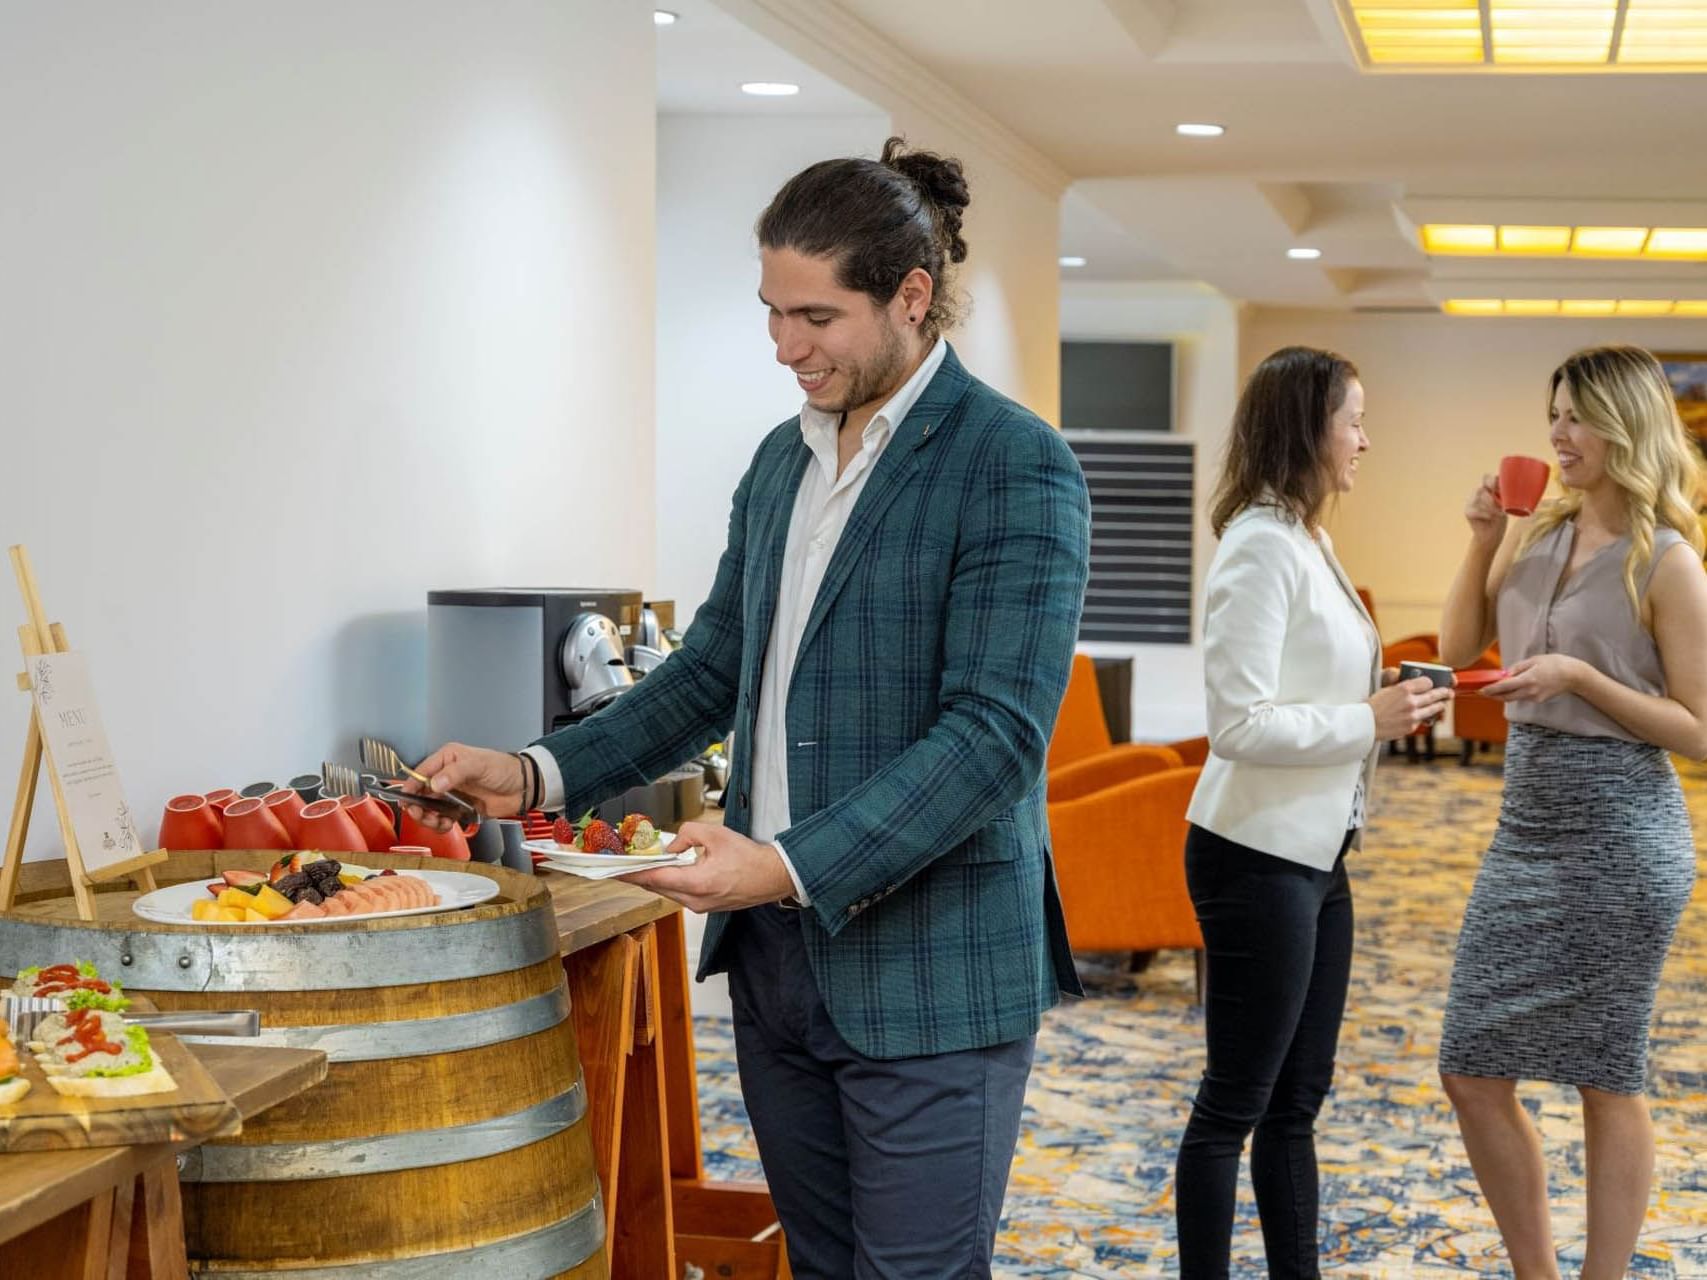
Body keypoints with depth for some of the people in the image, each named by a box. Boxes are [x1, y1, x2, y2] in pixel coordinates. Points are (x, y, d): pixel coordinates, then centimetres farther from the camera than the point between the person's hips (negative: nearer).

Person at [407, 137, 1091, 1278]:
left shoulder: (1017, 468, -12)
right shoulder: (784, 460, 13)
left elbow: (996, 731, -20)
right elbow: (712, 673, 19)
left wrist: (792, 863, -27)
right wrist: (539, 776, 6)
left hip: (928, 970, -7)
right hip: (776, 953, 7)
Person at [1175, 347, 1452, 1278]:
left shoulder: (1305, 541, 11)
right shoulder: (1262, 547, -17)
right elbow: (1239, 724, -24)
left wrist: (1384, 705, 1)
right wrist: (1369, 722, -17)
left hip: (1314, 855, 9)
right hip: (1259, 857, -9)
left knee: (1297, 1098, 16)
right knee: (1237, 1101, 1)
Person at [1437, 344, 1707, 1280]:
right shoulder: (1536, 534, 8)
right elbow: (1458, 649, 15)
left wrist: (1580, 677, -20)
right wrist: (1481, 541, 3)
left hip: (1617, 832, -7)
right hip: (1526, 819, 7)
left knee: (1605, 1080, 5)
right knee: (1471, 1071, 8)